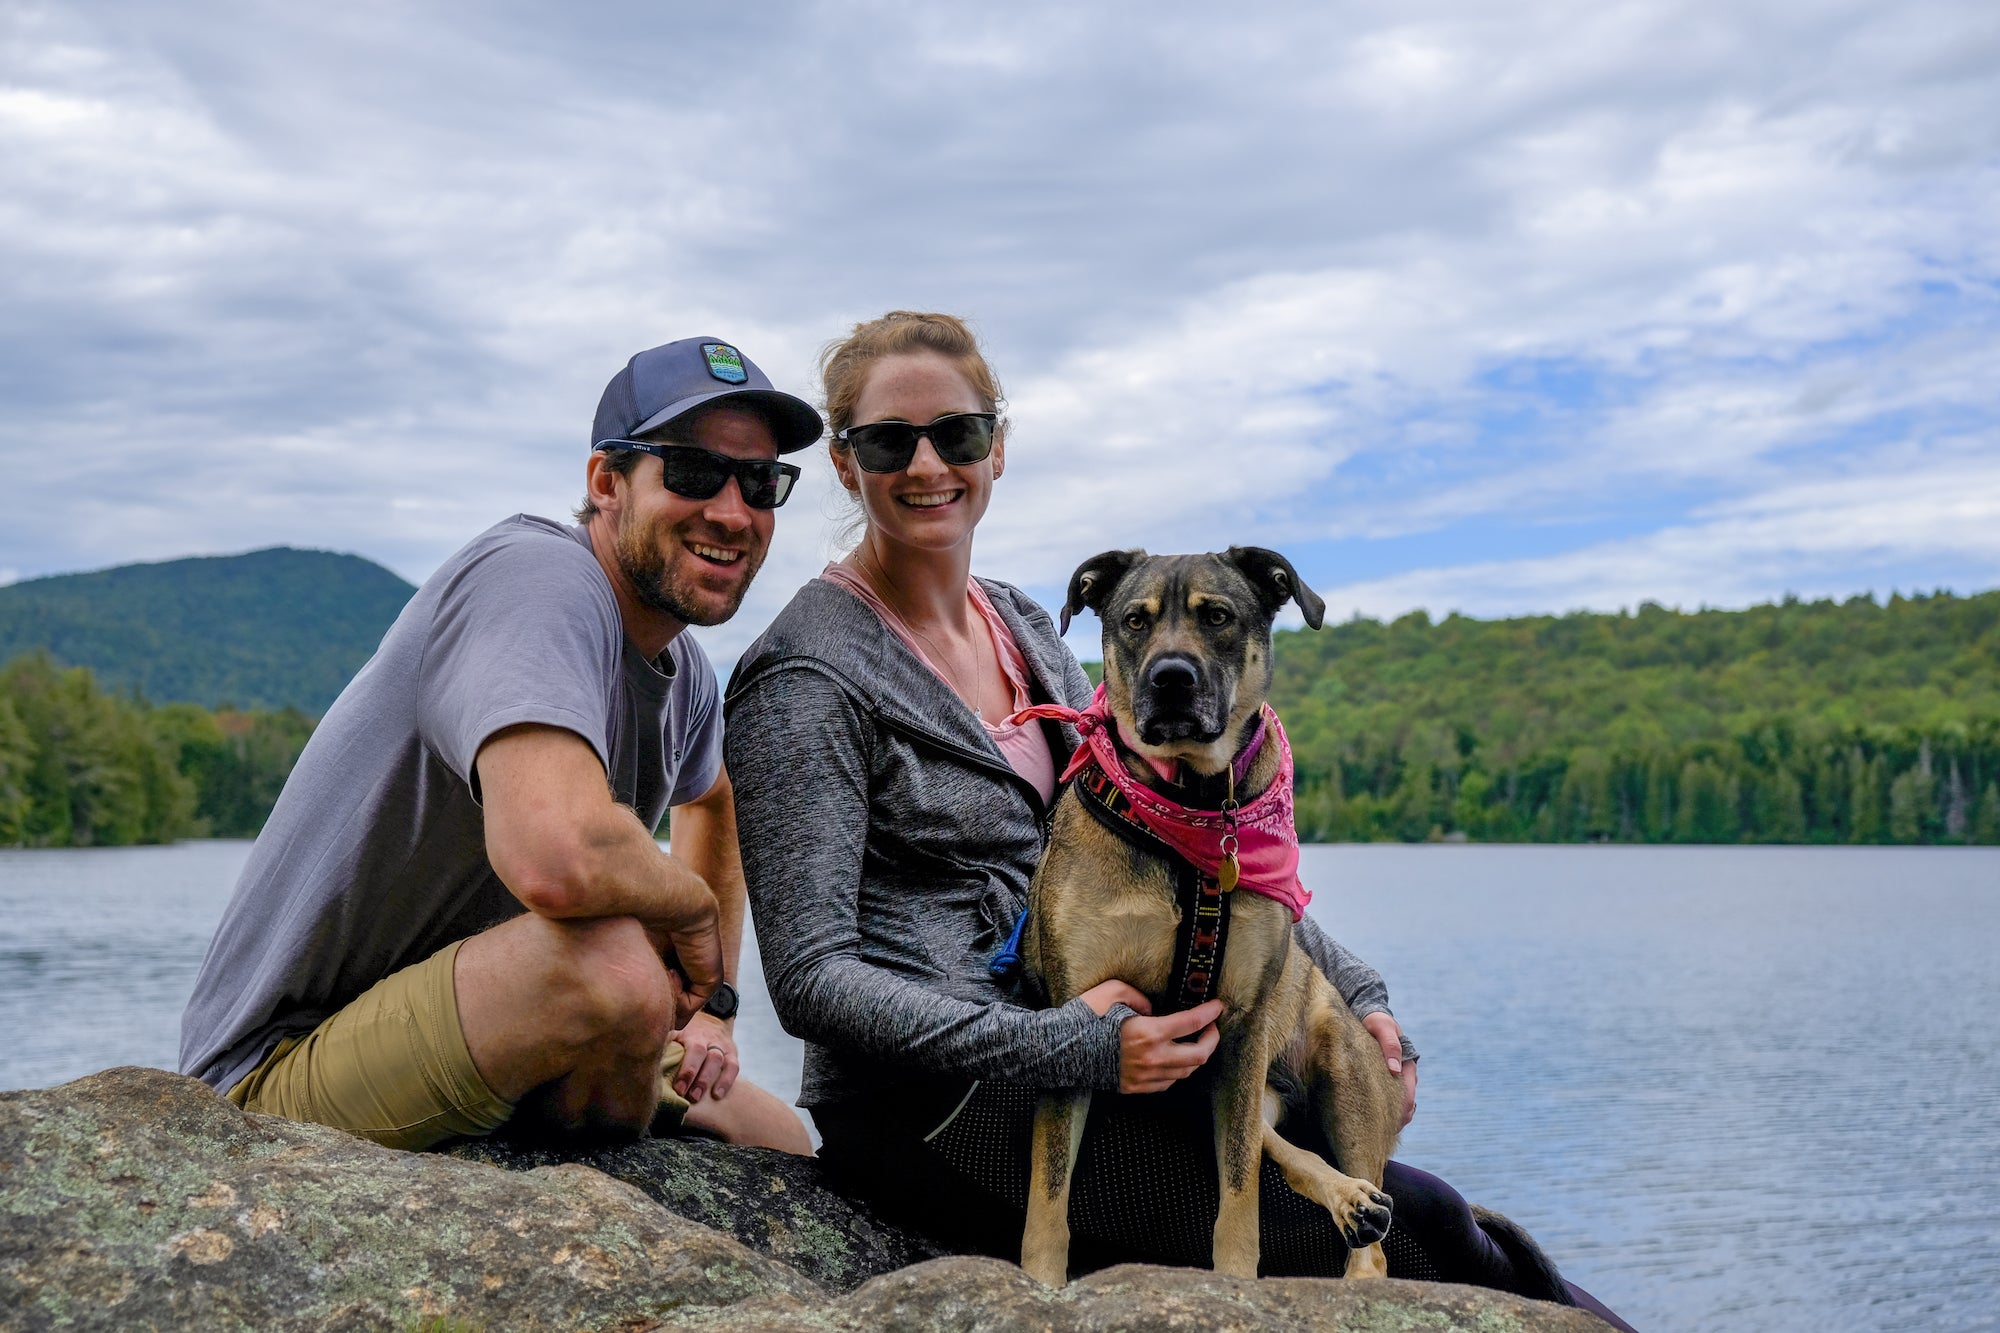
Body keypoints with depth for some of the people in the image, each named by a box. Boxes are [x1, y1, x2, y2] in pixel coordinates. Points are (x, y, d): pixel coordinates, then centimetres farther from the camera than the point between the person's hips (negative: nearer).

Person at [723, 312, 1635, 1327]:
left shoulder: (1023, 630, 11)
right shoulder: (812, 676, -13)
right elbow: (810, 976, -19)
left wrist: (1350, 986, 4)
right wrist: (1075, 1049, -26)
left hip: (1061, 1037, 7)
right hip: (934, 1107, -7)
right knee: (1410, 1222, -10)